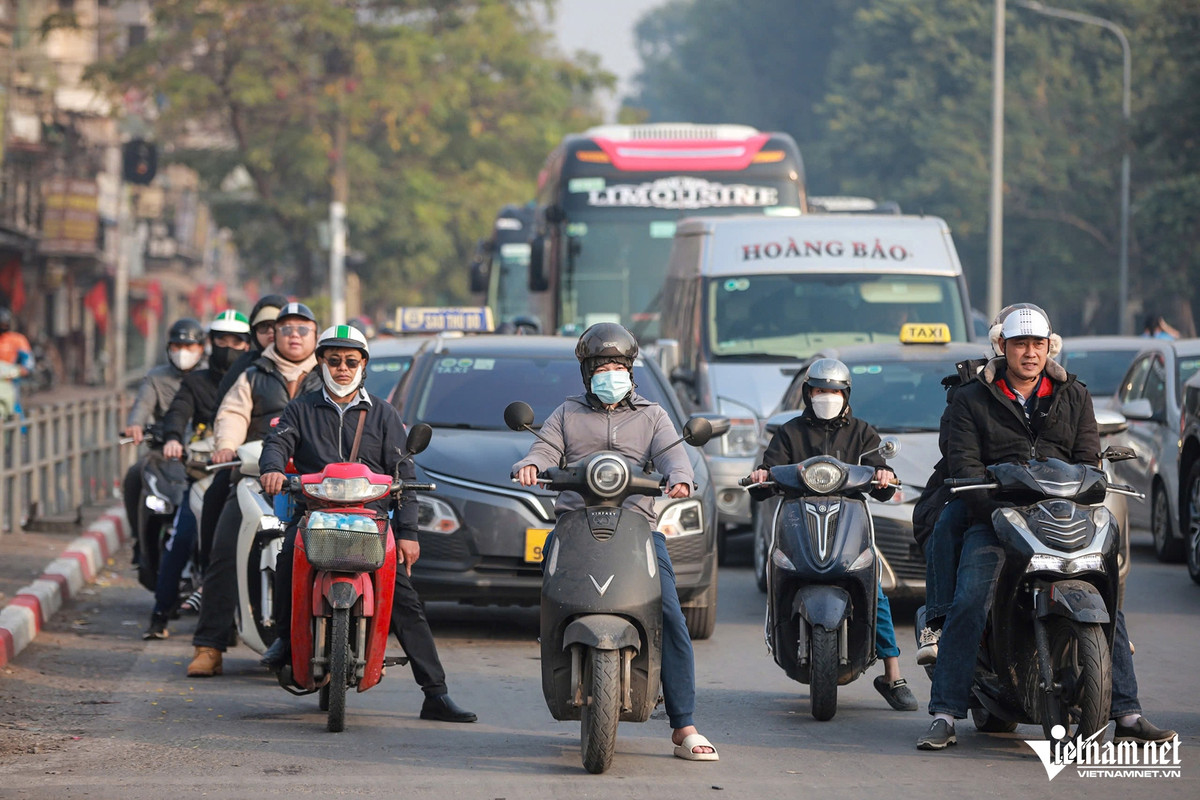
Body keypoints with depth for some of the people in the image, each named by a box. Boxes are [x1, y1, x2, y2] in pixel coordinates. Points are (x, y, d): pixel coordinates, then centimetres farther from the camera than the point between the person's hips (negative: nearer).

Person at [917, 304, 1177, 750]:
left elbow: (1087, 458, 9)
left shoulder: (1074, 397, 17)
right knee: (968, 605, -23)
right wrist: (997, 507, -18)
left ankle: (1127, 713, -9)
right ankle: (944, 716, -21)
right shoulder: (972, 402, 9)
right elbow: (963, 464, -1)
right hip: (992, 520, -2)